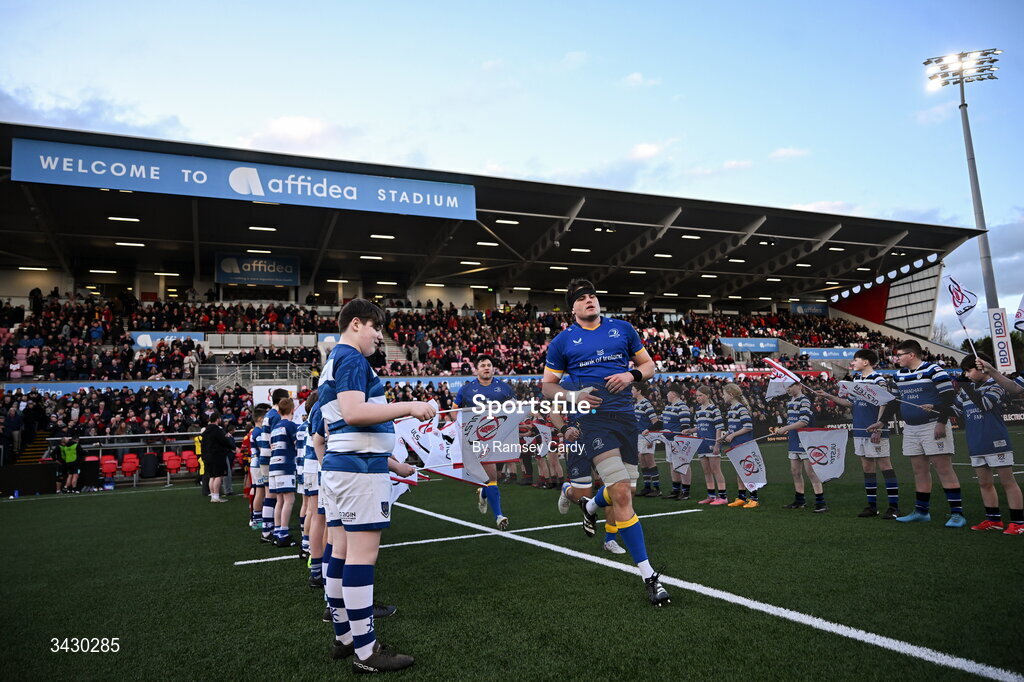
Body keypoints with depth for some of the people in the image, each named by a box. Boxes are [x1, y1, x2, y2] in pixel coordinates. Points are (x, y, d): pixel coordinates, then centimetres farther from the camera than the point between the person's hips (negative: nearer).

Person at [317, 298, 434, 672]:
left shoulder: (334, 361, 22)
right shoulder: (352, 358, -9)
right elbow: (353, 412, -24)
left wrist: (392, 464, 25)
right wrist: (409, 407, -20)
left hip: (337, 464, 10)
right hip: (360, 469, -10)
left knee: (341, 551, 12)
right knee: (362, 555, -7)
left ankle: (344, 637, 21)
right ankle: (365, 652, -1)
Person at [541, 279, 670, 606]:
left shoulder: (623, 329, 12)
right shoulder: (562, 341, 7)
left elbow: (648, 365, 18)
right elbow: (547, 386, 11)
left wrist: (632, 375, -5)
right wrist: (571, 396, -10)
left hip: (625, 416, 4)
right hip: (592, 417, -4)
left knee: (623, 491, 10)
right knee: (621, 493, -16)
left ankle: (591, 505, 48)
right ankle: (649, 575, -8)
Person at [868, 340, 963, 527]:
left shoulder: (933, 370, -8)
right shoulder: (899, 374, 14)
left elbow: (949, 396, -12)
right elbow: (893, 400, 22)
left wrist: (941, 422, -18)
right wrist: (882, 422, 18)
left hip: (933, 427, -7)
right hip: (911, 429, 7)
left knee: (944, 469, -7)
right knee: (919, 470, 11)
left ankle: (957, 513, -3)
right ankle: (921, 511, 18)